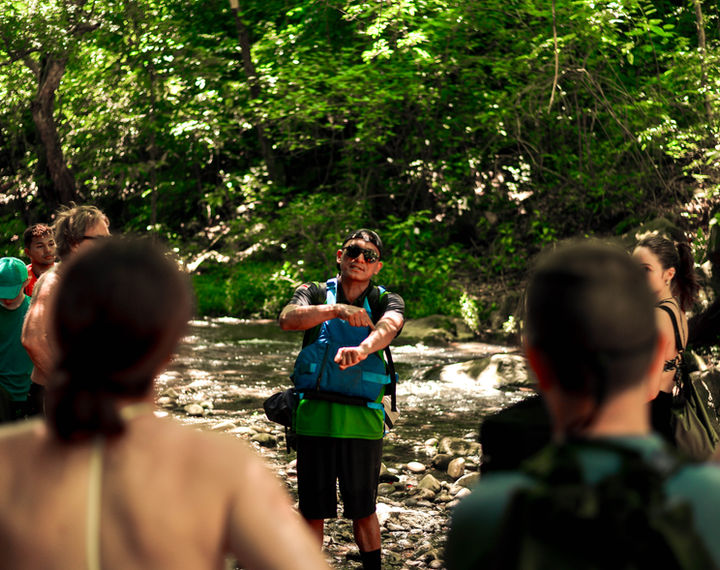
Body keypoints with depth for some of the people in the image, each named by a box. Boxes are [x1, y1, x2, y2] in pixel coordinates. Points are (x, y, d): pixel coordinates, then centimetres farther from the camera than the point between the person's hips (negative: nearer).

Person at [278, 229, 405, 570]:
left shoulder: (386, 302, 4)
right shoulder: (315, 294, 5)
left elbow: (389, 325, -21)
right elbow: (287, 319, -17)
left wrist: (362, 349, -43)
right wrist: (336, 310, -33)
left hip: (362, 423, 0)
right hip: (315, 417, 0)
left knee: (363, 510, 8)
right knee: (312, 511, 7)